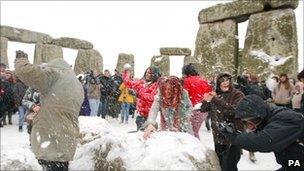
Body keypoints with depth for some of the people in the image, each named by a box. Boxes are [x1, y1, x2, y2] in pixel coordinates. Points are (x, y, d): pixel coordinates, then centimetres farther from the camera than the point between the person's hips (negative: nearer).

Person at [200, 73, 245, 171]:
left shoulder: (237, 94, -8)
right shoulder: (215, 94, 7)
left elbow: (234, 110, -26)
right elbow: (203, 109, 5)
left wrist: (215, 100, -27)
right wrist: (206, 100, -16)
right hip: (218, 137, 5)